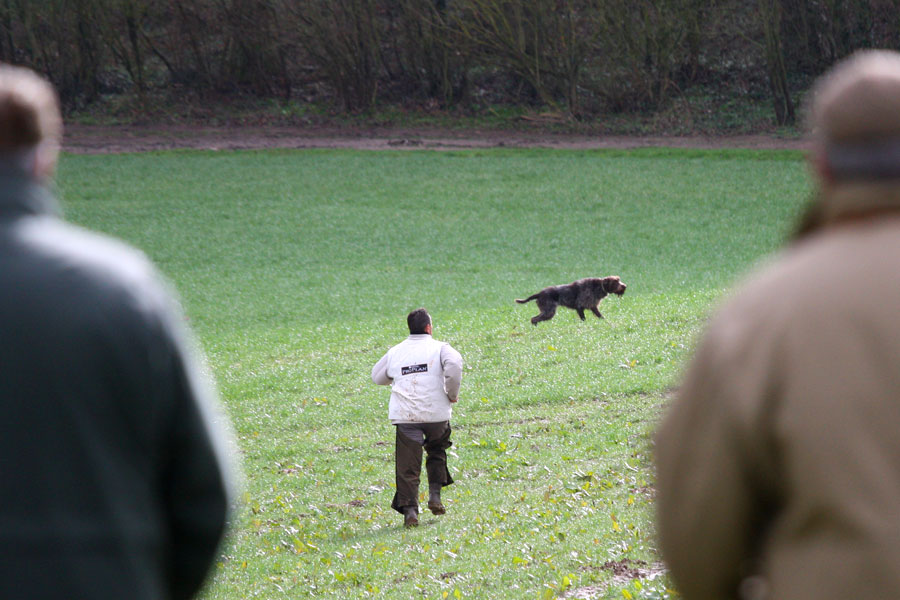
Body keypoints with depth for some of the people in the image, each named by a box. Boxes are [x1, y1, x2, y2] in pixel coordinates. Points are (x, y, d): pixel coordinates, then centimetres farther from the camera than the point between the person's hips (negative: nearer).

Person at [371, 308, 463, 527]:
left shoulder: (395, 352, 12)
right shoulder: (439, 348, 1)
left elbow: (377, 376, 22)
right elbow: (454, 364, -19)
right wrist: (452, 393, -6)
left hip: (405, 416, 1)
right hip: (436, 413, -1)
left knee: (407, 464, 1)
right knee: (437, 452, 23)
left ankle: (409, 509, -9)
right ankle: (435, 495, 10)